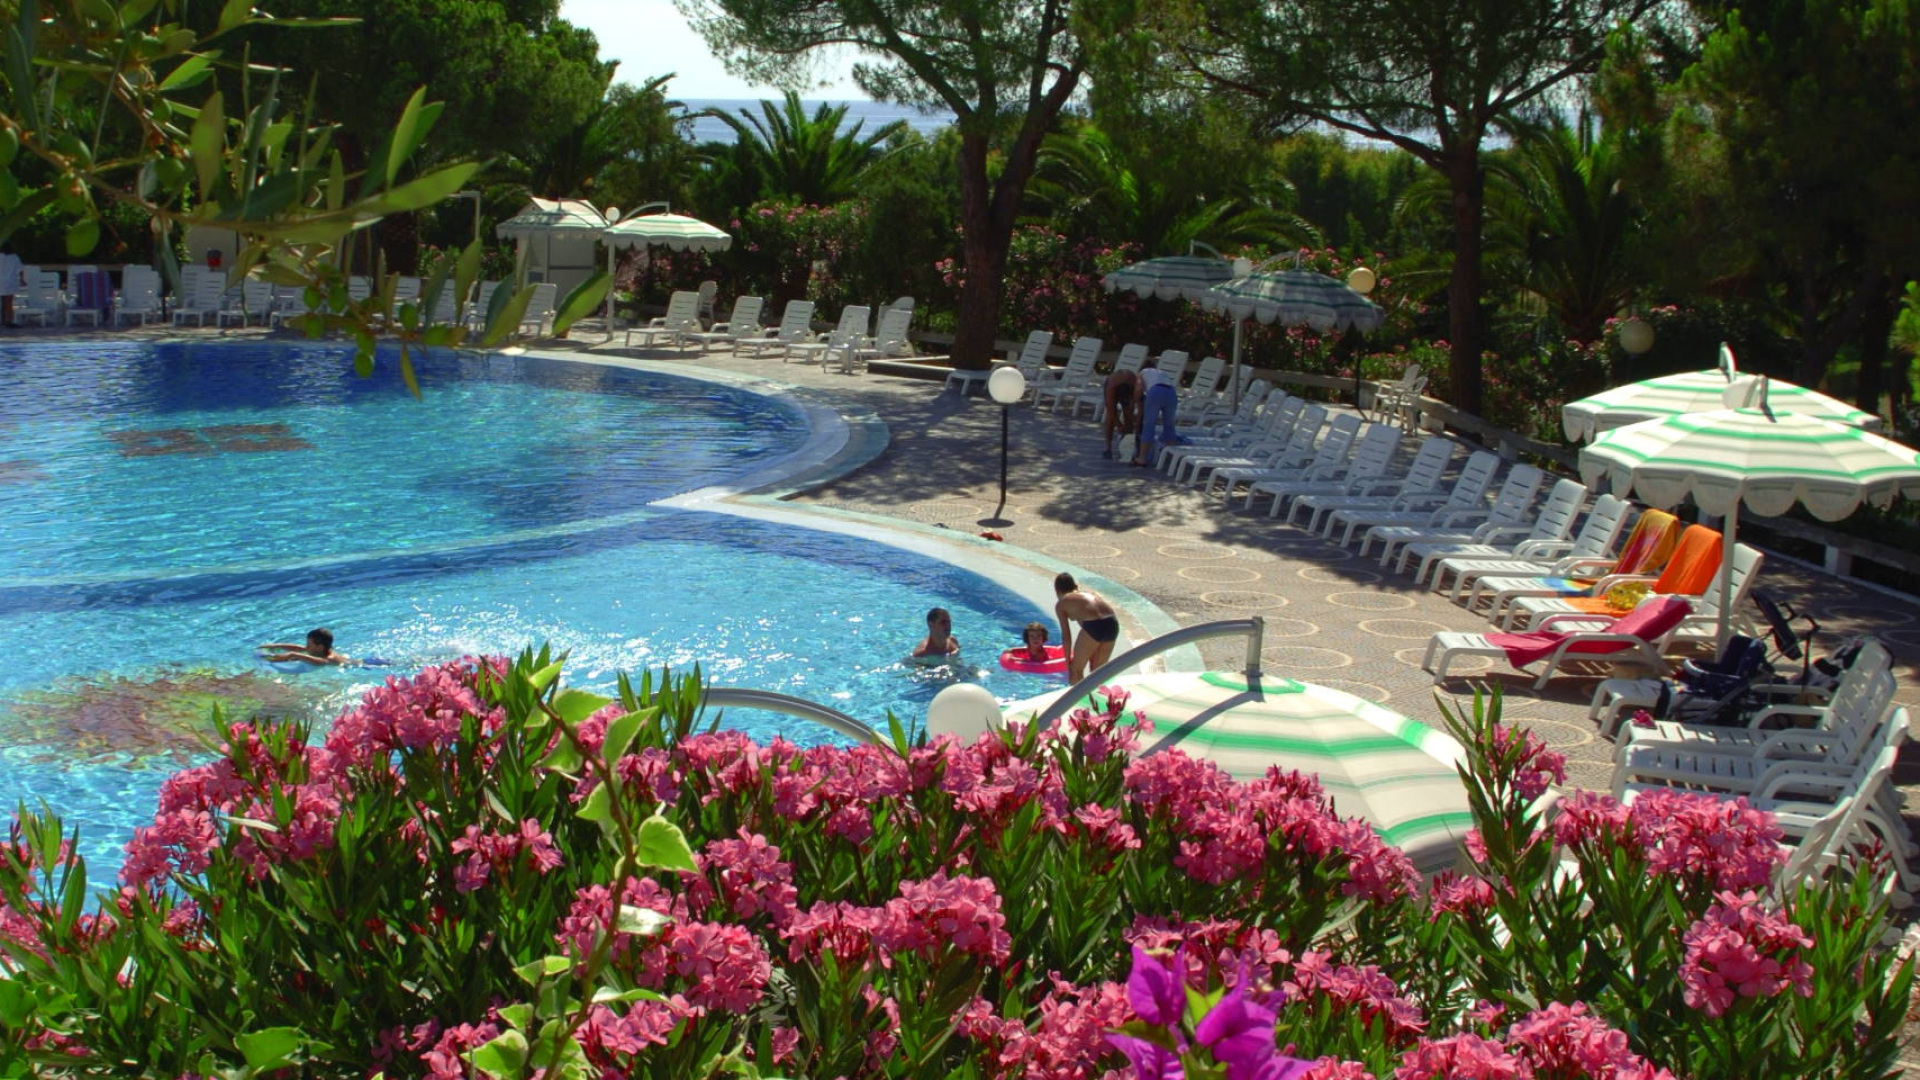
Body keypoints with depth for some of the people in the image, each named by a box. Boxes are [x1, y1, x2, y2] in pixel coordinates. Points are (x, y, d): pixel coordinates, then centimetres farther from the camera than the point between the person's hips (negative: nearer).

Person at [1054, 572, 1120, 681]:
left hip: (1093, 626, -6)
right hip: (1113, 623, 6)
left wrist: (1068, 661, 22)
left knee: (1076, 669, 14)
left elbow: (1066, 635, 13)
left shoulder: (1061, 604, 16)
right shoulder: (1089, 592, 31)